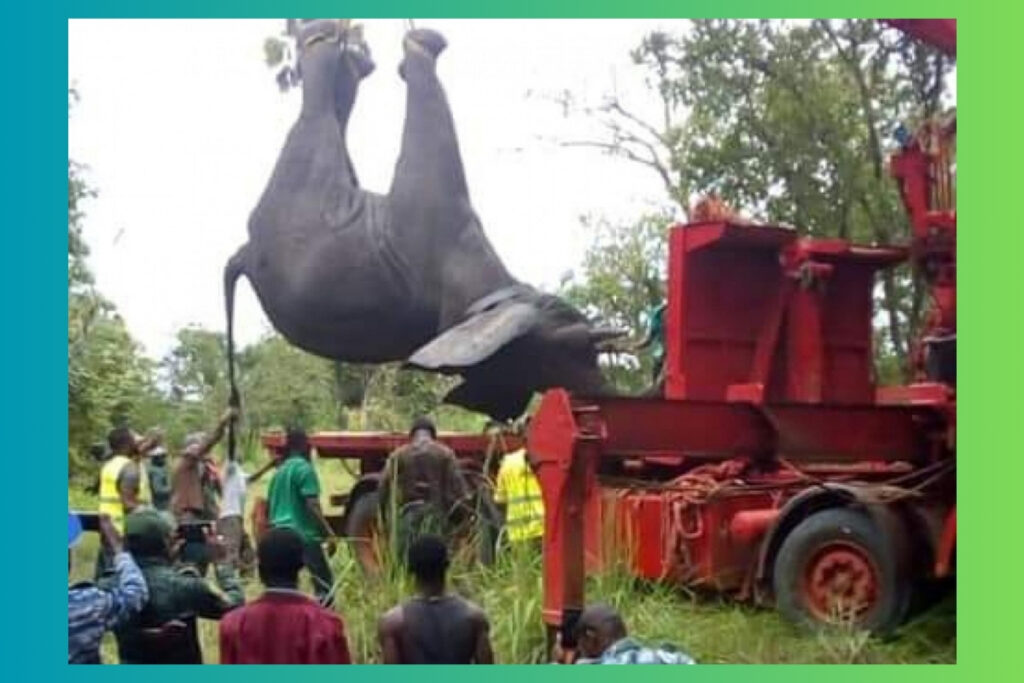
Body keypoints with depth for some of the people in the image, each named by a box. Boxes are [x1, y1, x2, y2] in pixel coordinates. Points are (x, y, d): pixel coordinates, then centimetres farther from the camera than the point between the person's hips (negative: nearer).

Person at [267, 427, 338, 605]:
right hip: (303, 535, -8)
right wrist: (329, 534, -15)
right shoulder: (304, 468, -8)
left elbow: (268, 506, 22)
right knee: (324, 584, -4)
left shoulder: (279, 471, 16)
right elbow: (312, 506, -16)